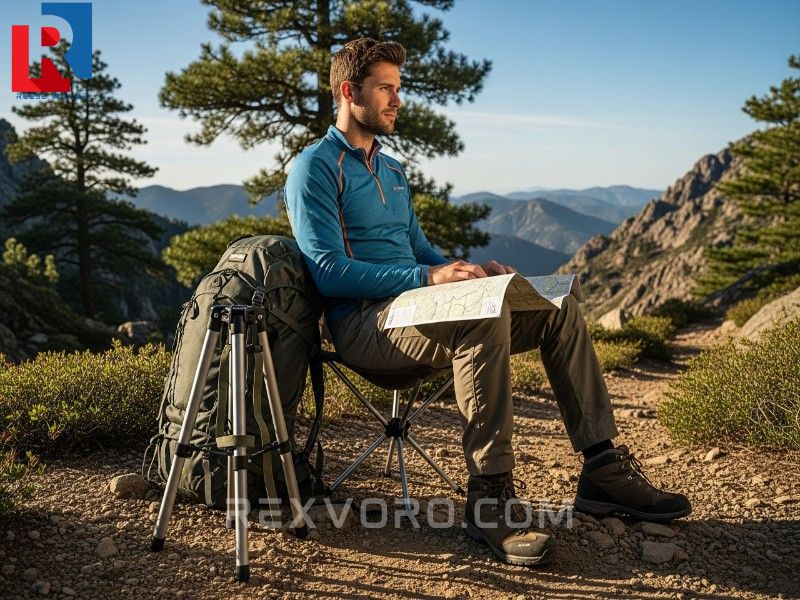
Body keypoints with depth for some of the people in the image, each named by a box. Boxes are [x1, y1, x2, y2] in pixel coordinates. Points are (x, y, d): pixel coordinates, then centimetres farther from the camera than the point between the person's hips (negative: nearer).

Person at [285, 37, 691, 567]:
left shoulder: (392, 170, 23)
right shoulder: (315, 168, -4)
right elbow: (330, 273, -15)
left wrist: (467, 272, 5)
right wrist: (427, 278, -23)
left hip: (413, 306, 8)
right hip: (361, 323, -8)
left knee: (560, 309, -5)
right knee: (484, 315, -37)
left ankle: (602, 468, -7)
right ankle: (489, 498, -29)